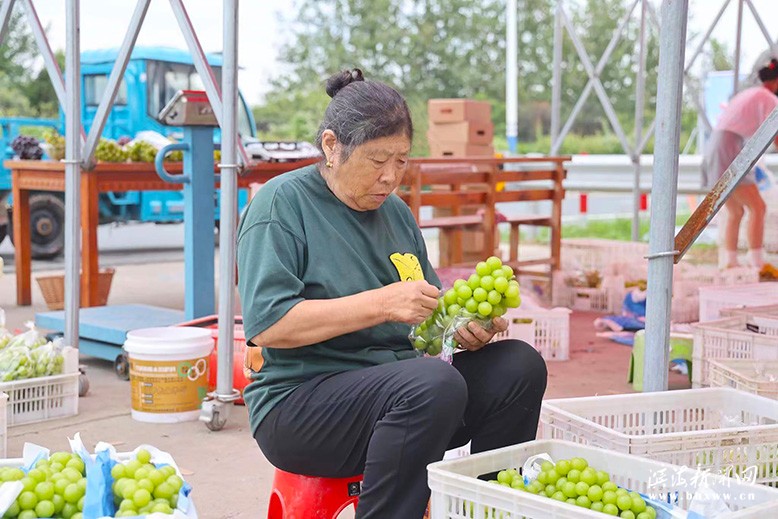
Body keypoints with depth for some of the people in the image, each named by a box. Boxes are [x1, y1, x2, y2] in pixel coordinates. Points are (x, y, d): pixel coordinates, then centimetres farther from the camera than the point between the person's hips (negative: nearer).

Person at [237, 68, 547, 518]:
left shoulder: (396, 211, 15)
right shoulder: (282, 204, -6)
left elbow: (426, 321, 19)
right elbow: (268, 325, -18)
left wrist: (464, 325, -5)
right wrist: (384, 303, -22)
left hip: (401, 389, 7)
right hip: (299, 405, -7)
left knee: (520, 365, -11)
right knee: (435, 382, -33)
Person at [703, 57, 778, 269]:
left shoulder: (747, 94, 25)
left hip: (714, 151, 9)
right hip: (728, 155, -9)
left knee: (736, 212, 13)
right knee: (757, 207, -10)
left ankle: (730, 262, 8)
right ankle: (757, 263, -17)